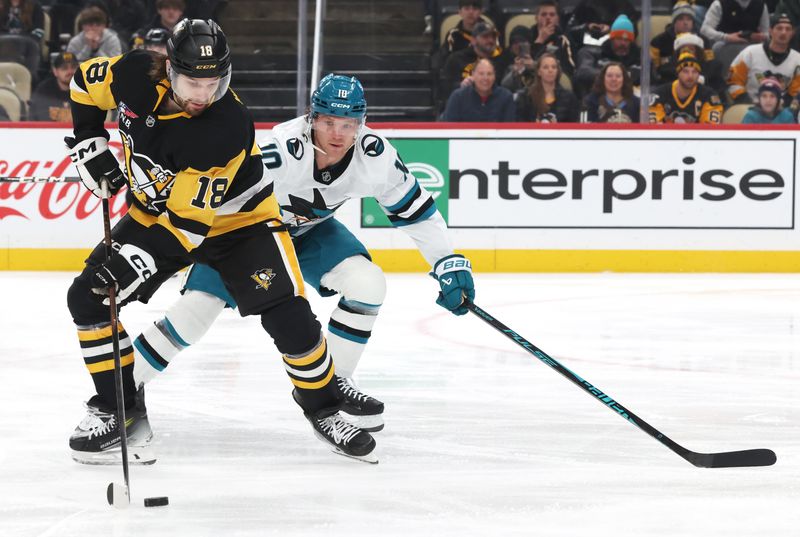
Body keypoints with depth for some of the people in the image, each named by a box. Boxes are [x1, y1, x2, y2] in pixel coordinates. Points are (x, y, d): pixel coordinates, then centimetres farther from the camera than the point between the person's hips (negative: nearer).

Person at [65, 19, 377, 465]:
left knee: (290, 318, -16)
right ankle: (119, 408, 2)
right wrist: (90, 144, -5)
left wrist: (133, 263, -40)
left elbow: (189, 219, -34)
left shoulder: (228, 127, -35)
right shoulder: (137, 76, -22)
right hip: (155, 210, 4)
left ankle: (324, 410, 9)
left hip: (236, 219, -4)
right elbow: (87, 82, 2)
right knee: (89, 296, -11)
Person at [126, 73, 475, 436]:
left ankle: (333, 384, 1)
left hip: (310, 230, 4)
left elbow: (414, 209, -8)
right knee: (197, 308, -14)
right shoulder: (281, 151, -39)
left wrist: (449, 263, -8)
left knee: (367, 283, -17)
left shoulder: (374, 156, -23)